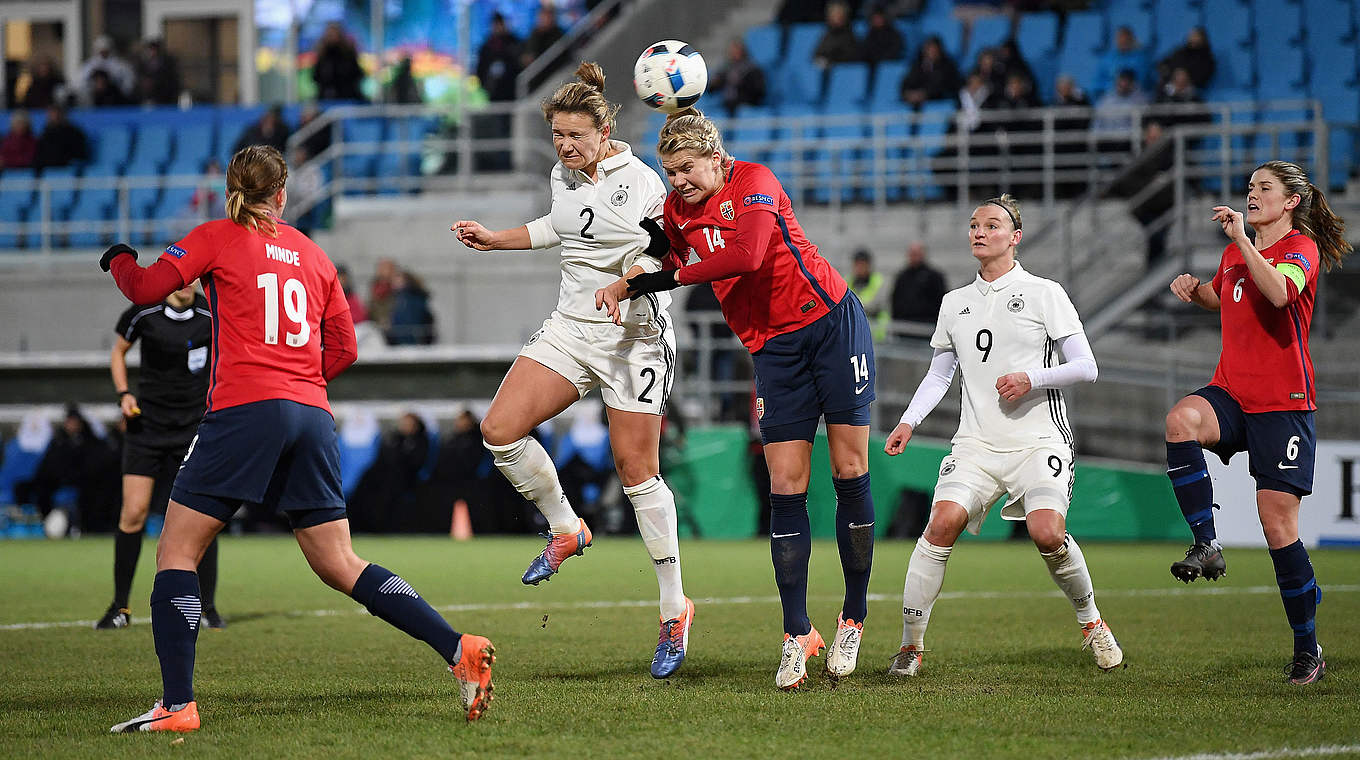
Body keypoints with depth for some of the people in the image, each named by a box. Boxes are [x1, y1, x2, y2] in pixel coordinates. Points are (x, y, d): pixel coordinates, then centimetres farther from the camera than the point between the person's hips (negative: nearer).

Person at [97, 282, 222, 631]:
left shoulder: (212, 317, -7)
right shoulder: (144, 311, -7)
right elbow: (119, 351, 10)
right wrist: (124, 393, -4)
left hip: (196, 424, 0)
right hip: (147, 423, 0)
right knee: (133, 513, -5)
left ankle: (208, 607, 4)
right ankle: (120, 608, 6)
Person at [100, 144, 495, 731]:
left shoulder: (217, 238, 5)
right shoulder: (312, 254, 19)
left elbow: (145, 289, -1)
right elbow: (343, 349, 19)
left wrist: (120, 260, 20)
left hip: (245, 412, -5)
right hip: (313, 416, 5)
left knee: (177, 552, 1)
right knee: (341, 567, 10)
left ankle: (177, 705, -11)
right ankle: (459, 649, -3)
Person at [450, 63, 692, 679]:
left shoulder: (641, 183, -13)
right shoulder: (562, 176, 8)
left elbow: (665, 257, -13)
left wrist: (634, 276, -32)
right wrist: (496, 239, 29)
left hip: (633, 339, -6)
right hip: (570, 328, 6)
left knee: (637, 473, -5)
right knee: (499, 429, -11)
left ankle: (675, 608, 7)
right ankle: (565, 529, 12)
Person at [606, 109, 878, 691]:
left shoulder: (754, 182, -12)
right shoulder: (677, 210, 5)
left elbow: (747, 255, -29)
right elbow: (673, 266, 23)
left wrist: (658, 280, -24)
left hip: (832, 320, -4)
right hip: (774, 347, 4)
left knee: (849, 473, -3)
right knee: (785, 488, -5)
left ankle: (853, 619, 8)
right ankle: (796, 636, -4)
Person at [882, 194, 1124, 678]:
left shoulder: (1044, 293, 3)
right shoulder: (954, 303, 16)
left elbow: (1086, 367, 0)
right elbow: (939, 374, 23)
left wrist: (1032, 379, -15)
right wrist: (909, 421, 9)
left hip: (1039, 439, -3)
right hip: (977, 442, 3)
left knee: (1047, 533, -24)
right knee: (943, 521, -21)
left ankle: (1091, 623, 3)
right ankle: (911, 644, -12)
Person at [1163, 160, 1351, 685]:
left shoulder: (1303, 249, -5)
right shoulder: (1235, 251, 15)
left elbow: (1279, 292, -27)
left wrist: (1241, 239, -24)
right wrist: (1195, 290, 14)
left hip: (1283, 402, -5)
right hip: (1231, 394, 5)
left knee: (1278, 522, -6)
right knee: (1181, 420, -31)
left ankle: (1307, 650, 7)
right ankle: (1206, 546, -26)